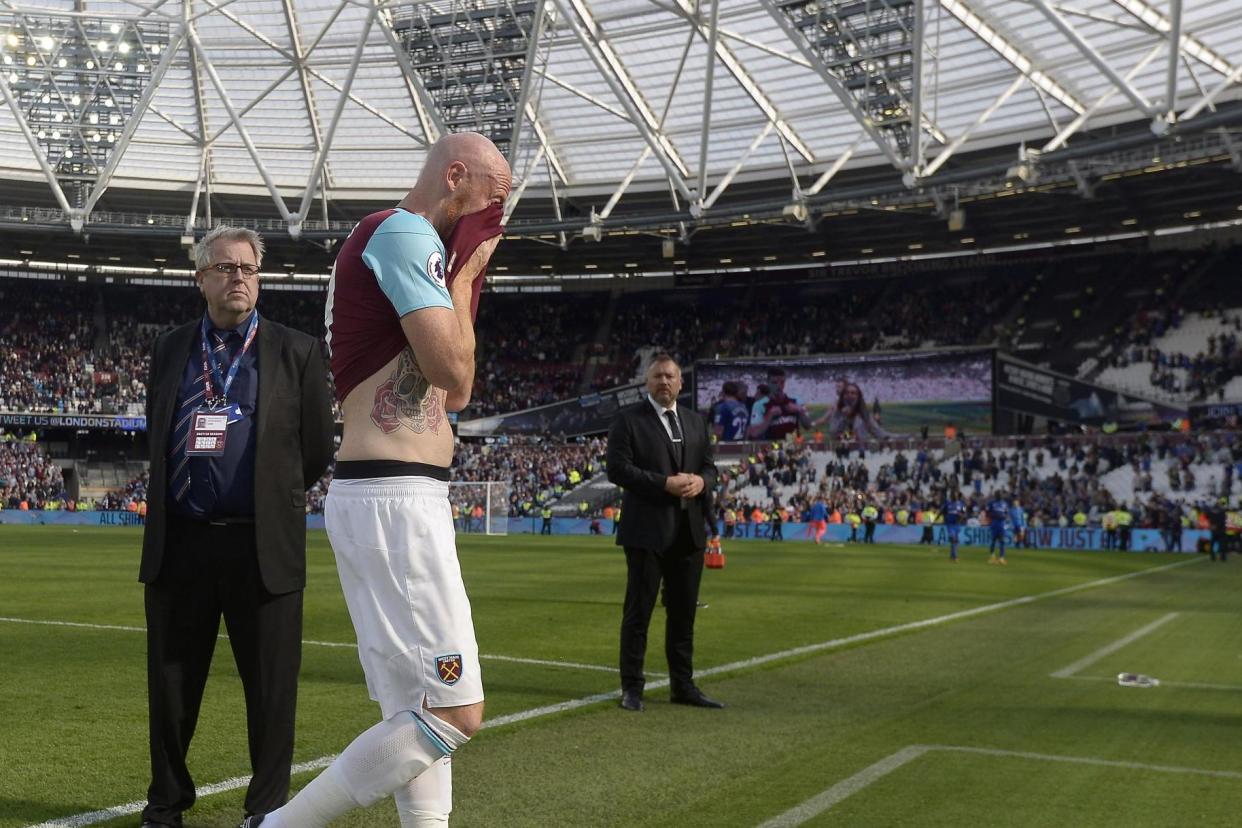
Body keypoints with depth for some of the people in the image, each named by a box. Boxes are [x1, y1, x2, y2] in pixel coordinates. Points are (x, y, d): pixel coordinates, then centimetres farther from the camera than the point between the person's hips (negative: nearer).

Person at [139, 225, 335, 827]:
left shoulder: (296, 351, 2)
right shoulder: (168, 349, 11)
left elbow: (316, 450, 5)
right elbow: (157, 440, 19)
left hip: (262, 546, -2)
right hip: (179, 544, 3)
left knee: (271, 687, 5)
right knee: (171, 684, 13)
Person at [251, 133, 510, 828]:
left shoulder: (385, 242, 23)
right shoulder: (405, 231, -8)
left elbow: (456, 395, 23)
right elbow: (452, 369, -18)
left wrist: (466, 278, 18)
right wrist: (463, 272, -3)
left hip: (383, 499, 11)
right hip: (395, 501, -11)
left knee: (415, 710, 12)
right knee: (455, 711, -9)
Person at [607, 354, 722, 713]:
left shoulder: (695, 421, 15)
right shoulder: (628, 420, -3)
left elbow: (710, 466, 16)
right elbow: (618, 469, -11)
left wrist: (701, 481, -8)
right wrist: (666, 484, -19)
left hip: (689, 531, 5)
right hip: (647, 531, -5)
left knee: (684, 612, 11)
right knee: (638, 611, 1)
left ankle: (683, 686, 20)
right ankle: (632, 687, 10)